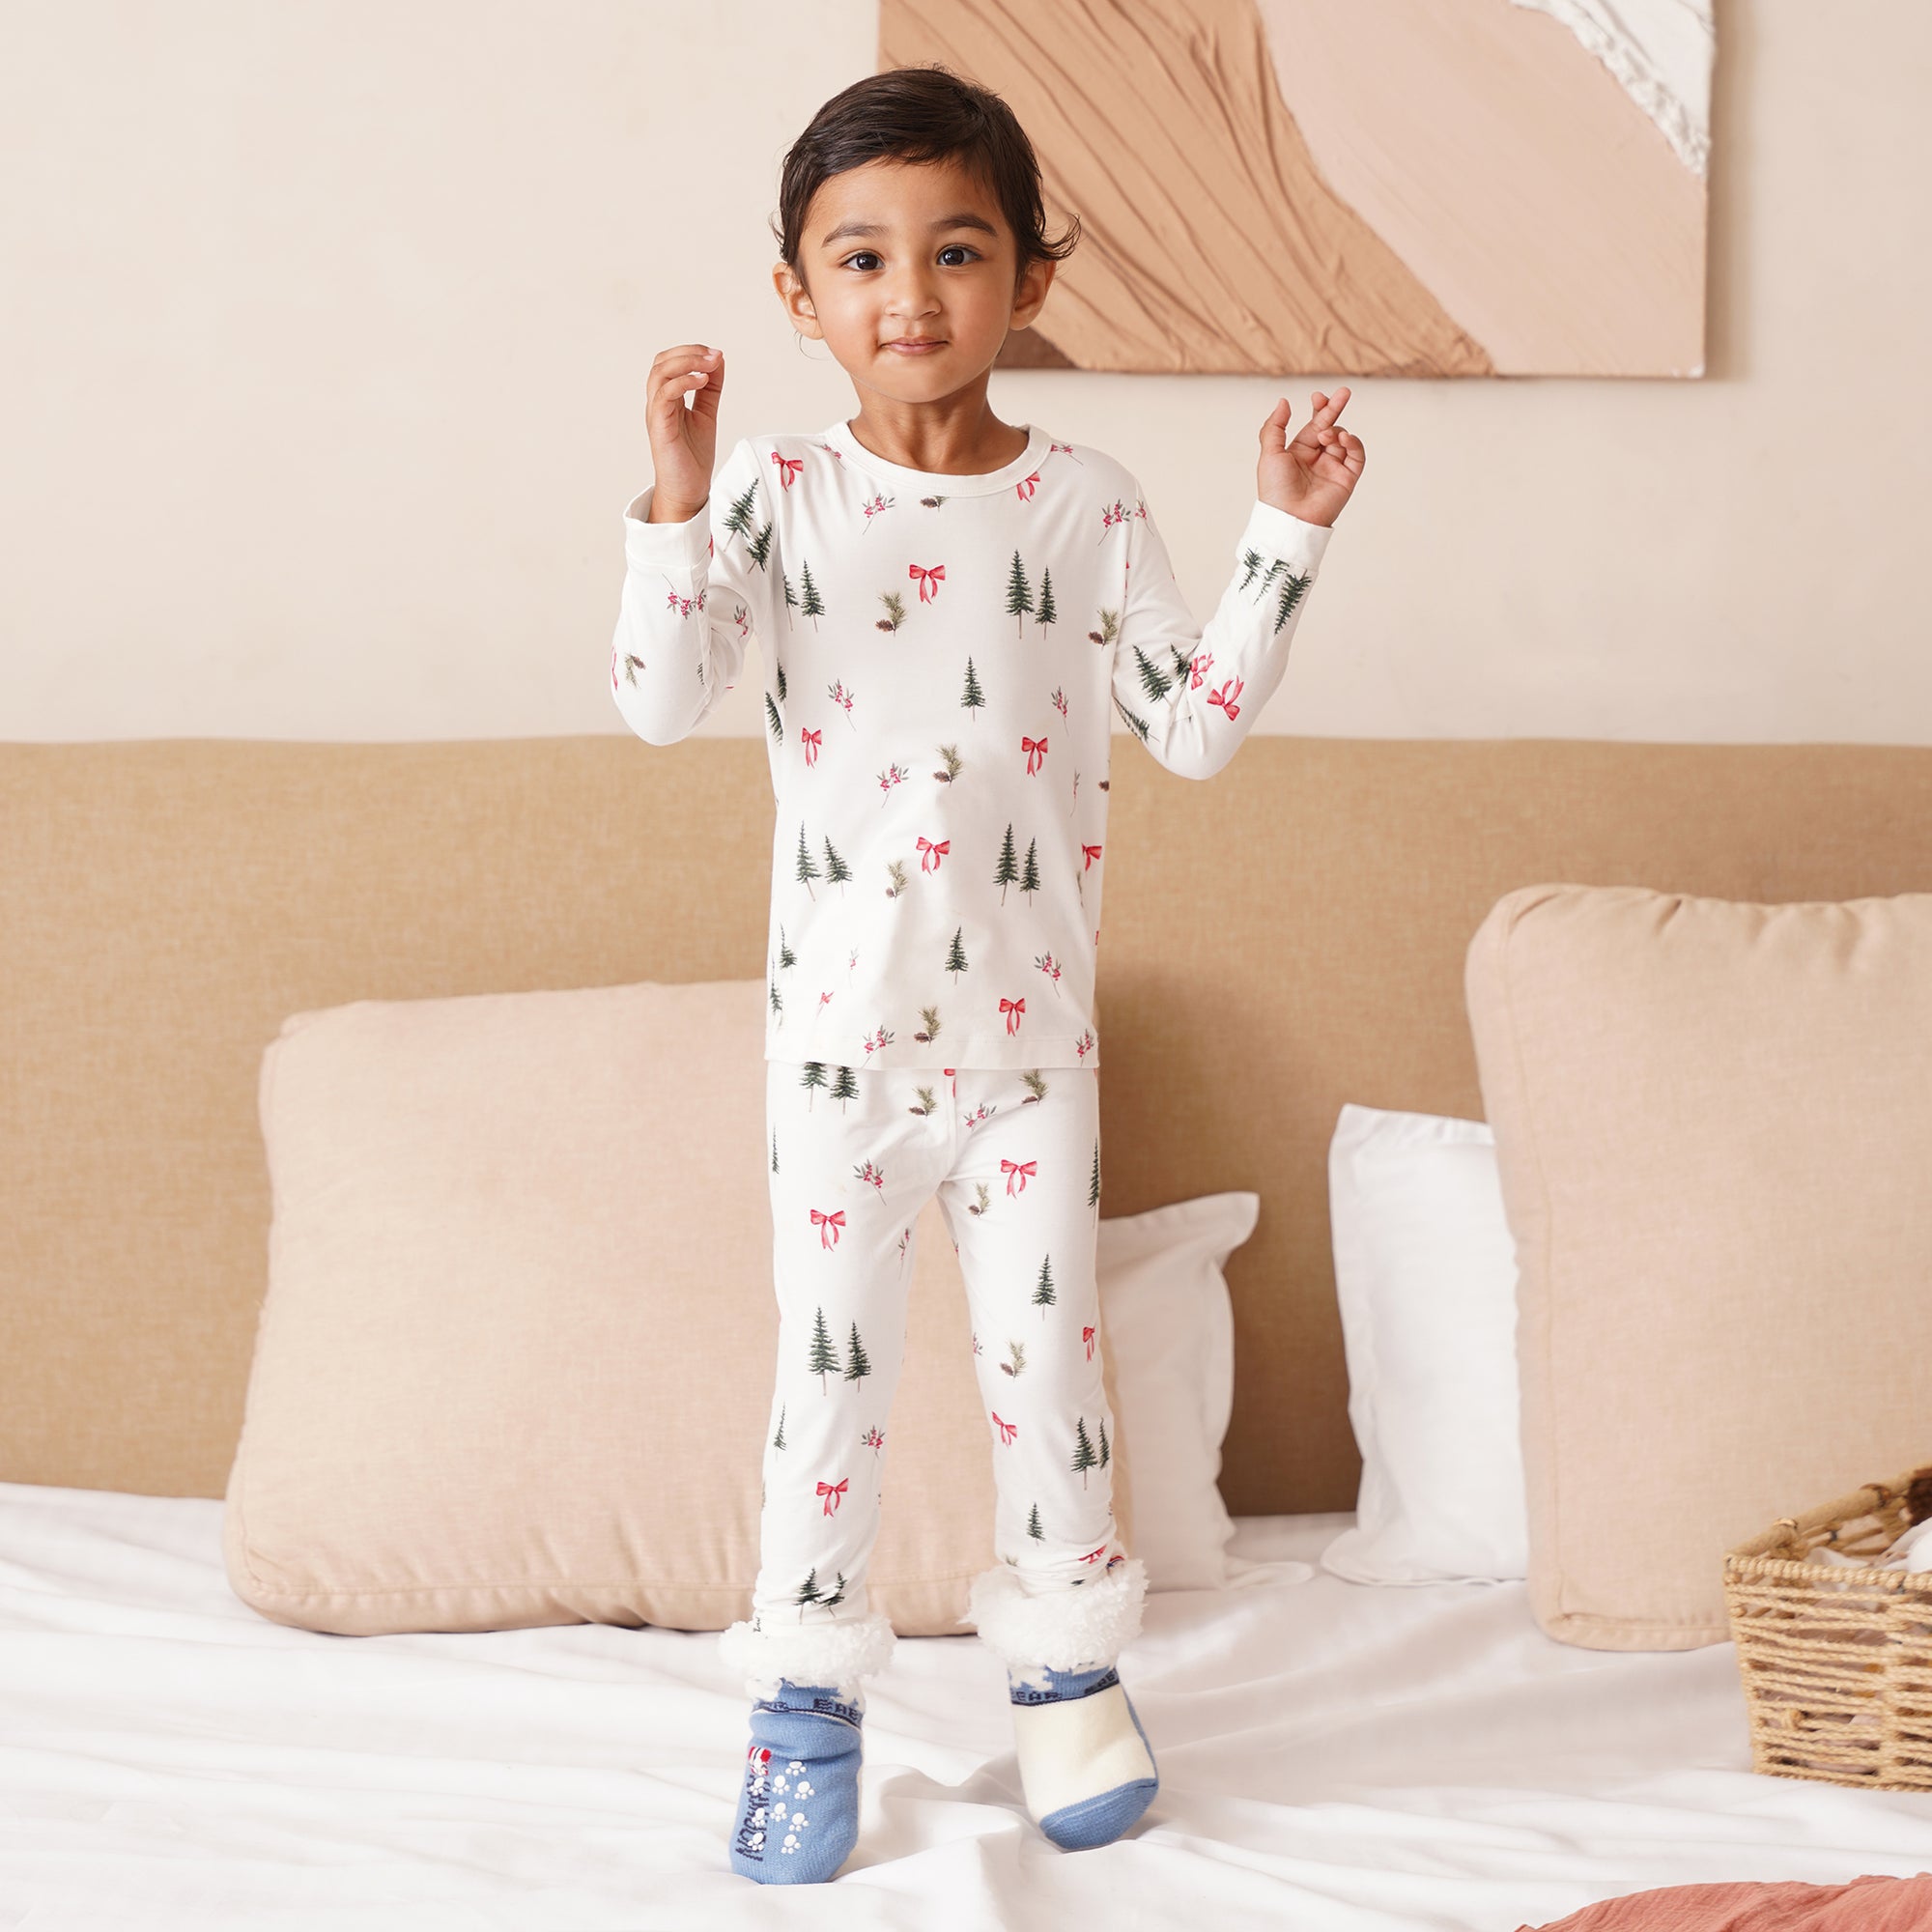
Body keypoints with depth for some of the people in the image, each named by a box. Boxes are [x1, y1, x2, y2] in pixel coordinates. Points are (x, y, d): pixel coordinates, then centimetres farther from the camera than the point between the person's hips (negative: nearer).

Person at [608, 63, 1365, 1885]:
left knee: (1045, 1351, 9)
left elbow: (1196, 721, -1)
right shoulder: (777, 497, -4)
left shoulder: (1084, 501, -1)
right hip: (838, 1027, -1)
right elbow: (661, 701, -15)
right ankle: (805, 1703, 20)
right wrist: (675, 503, -25)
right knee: (828, 1369, 6)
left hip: (1030, 1029, 1)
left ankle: (1068, 1677, 27)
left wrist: (1281, 538, -8)